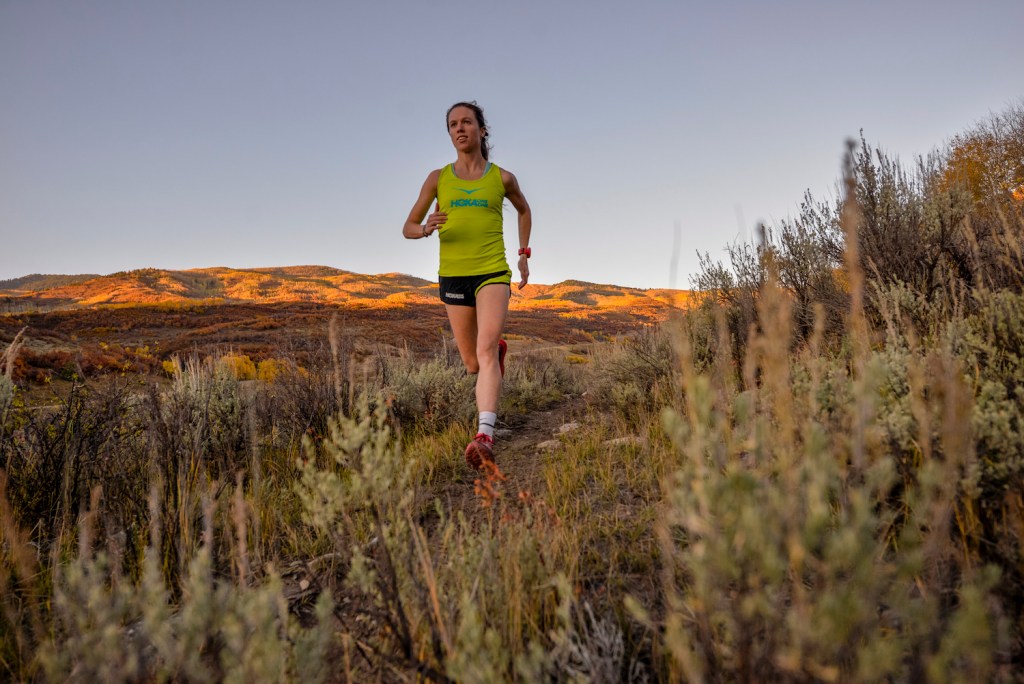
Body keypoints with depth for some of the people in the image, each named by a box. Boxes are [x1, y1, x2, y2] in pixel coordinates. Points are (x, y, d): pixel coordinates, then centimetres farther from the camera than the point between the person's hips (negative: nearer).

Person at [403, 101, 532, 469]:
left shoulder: (502, 177, 5)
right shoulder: (438, 178, 5)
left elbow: (524, 210, 25)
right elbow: (408, 227, 8)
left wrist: (524, 253, 18)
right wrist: (424, 229, -16)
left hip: (493, 273, -2)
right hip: (453, 275, 2)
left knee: (485, 350, -23)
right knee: (472, 363, 12)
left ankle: (485, 436, -30)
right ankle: (499, 348, 49)